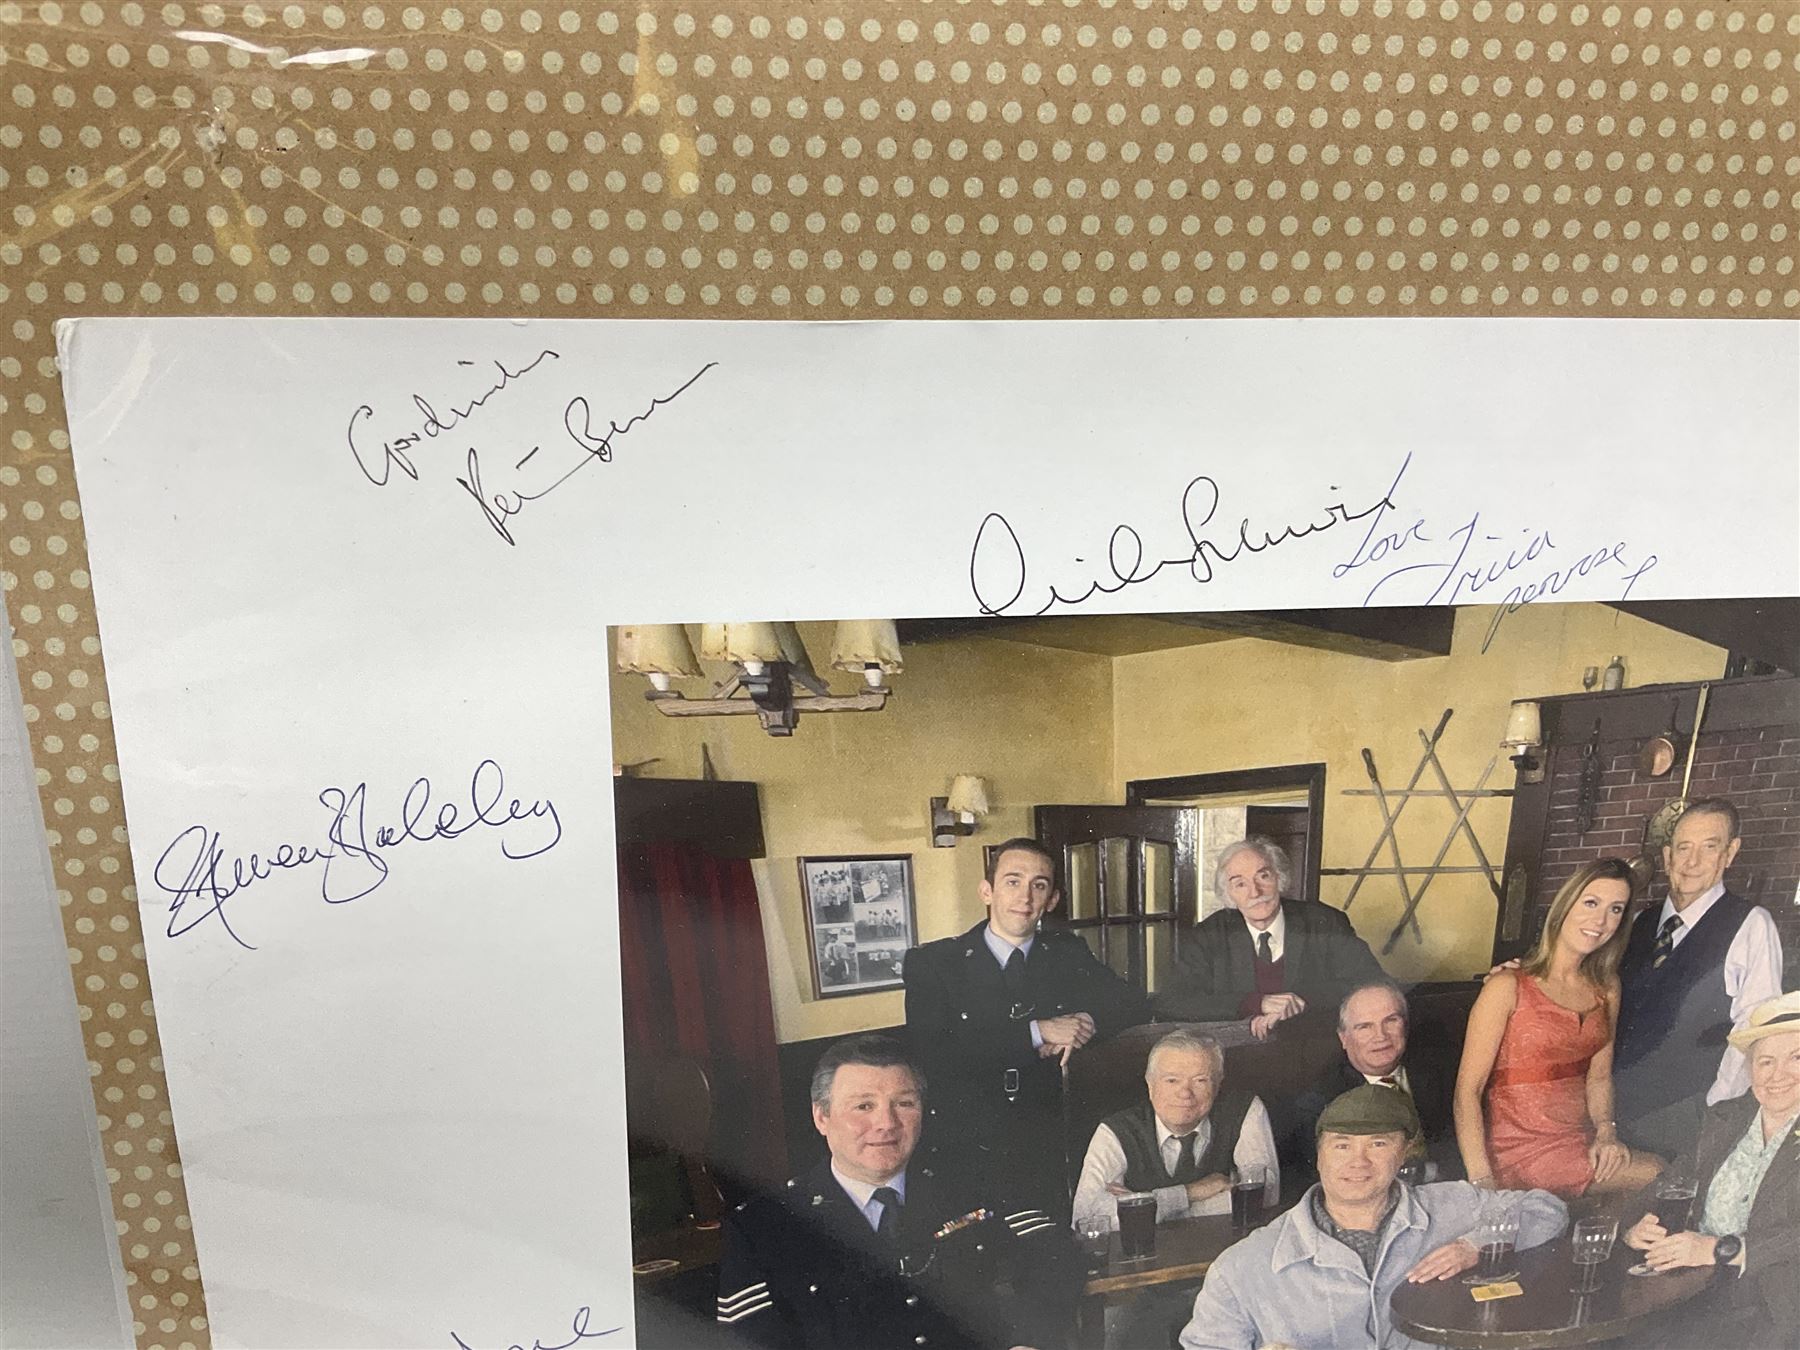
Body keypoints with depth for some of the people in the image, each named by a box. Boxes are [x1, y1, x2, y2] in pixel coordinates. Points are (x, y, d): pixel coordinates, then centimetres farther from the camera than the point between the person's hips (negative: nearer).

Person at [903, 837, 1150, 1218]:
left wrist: (1086, 1021, -14)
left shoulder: (1068, 953, 8)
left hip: (1045, 1156, 3)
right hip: (961, 1158, -2)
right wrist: (1037, 1032, -18)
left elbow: (1134, 1006, 8)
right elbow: (929, 1056, -16)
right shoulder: (932, 963, -4)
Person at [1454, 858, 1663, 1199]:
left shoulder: (1606, 988, 10)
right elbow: (1468, 1089, -14)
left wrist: (1606, 1132, -4)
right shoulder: (1508, 988, -11)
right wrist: (1482, 1181, -22)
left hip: (1580, 1144, 6)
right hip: (1521, 1153, -6)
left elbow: (1599, 1076, 15)